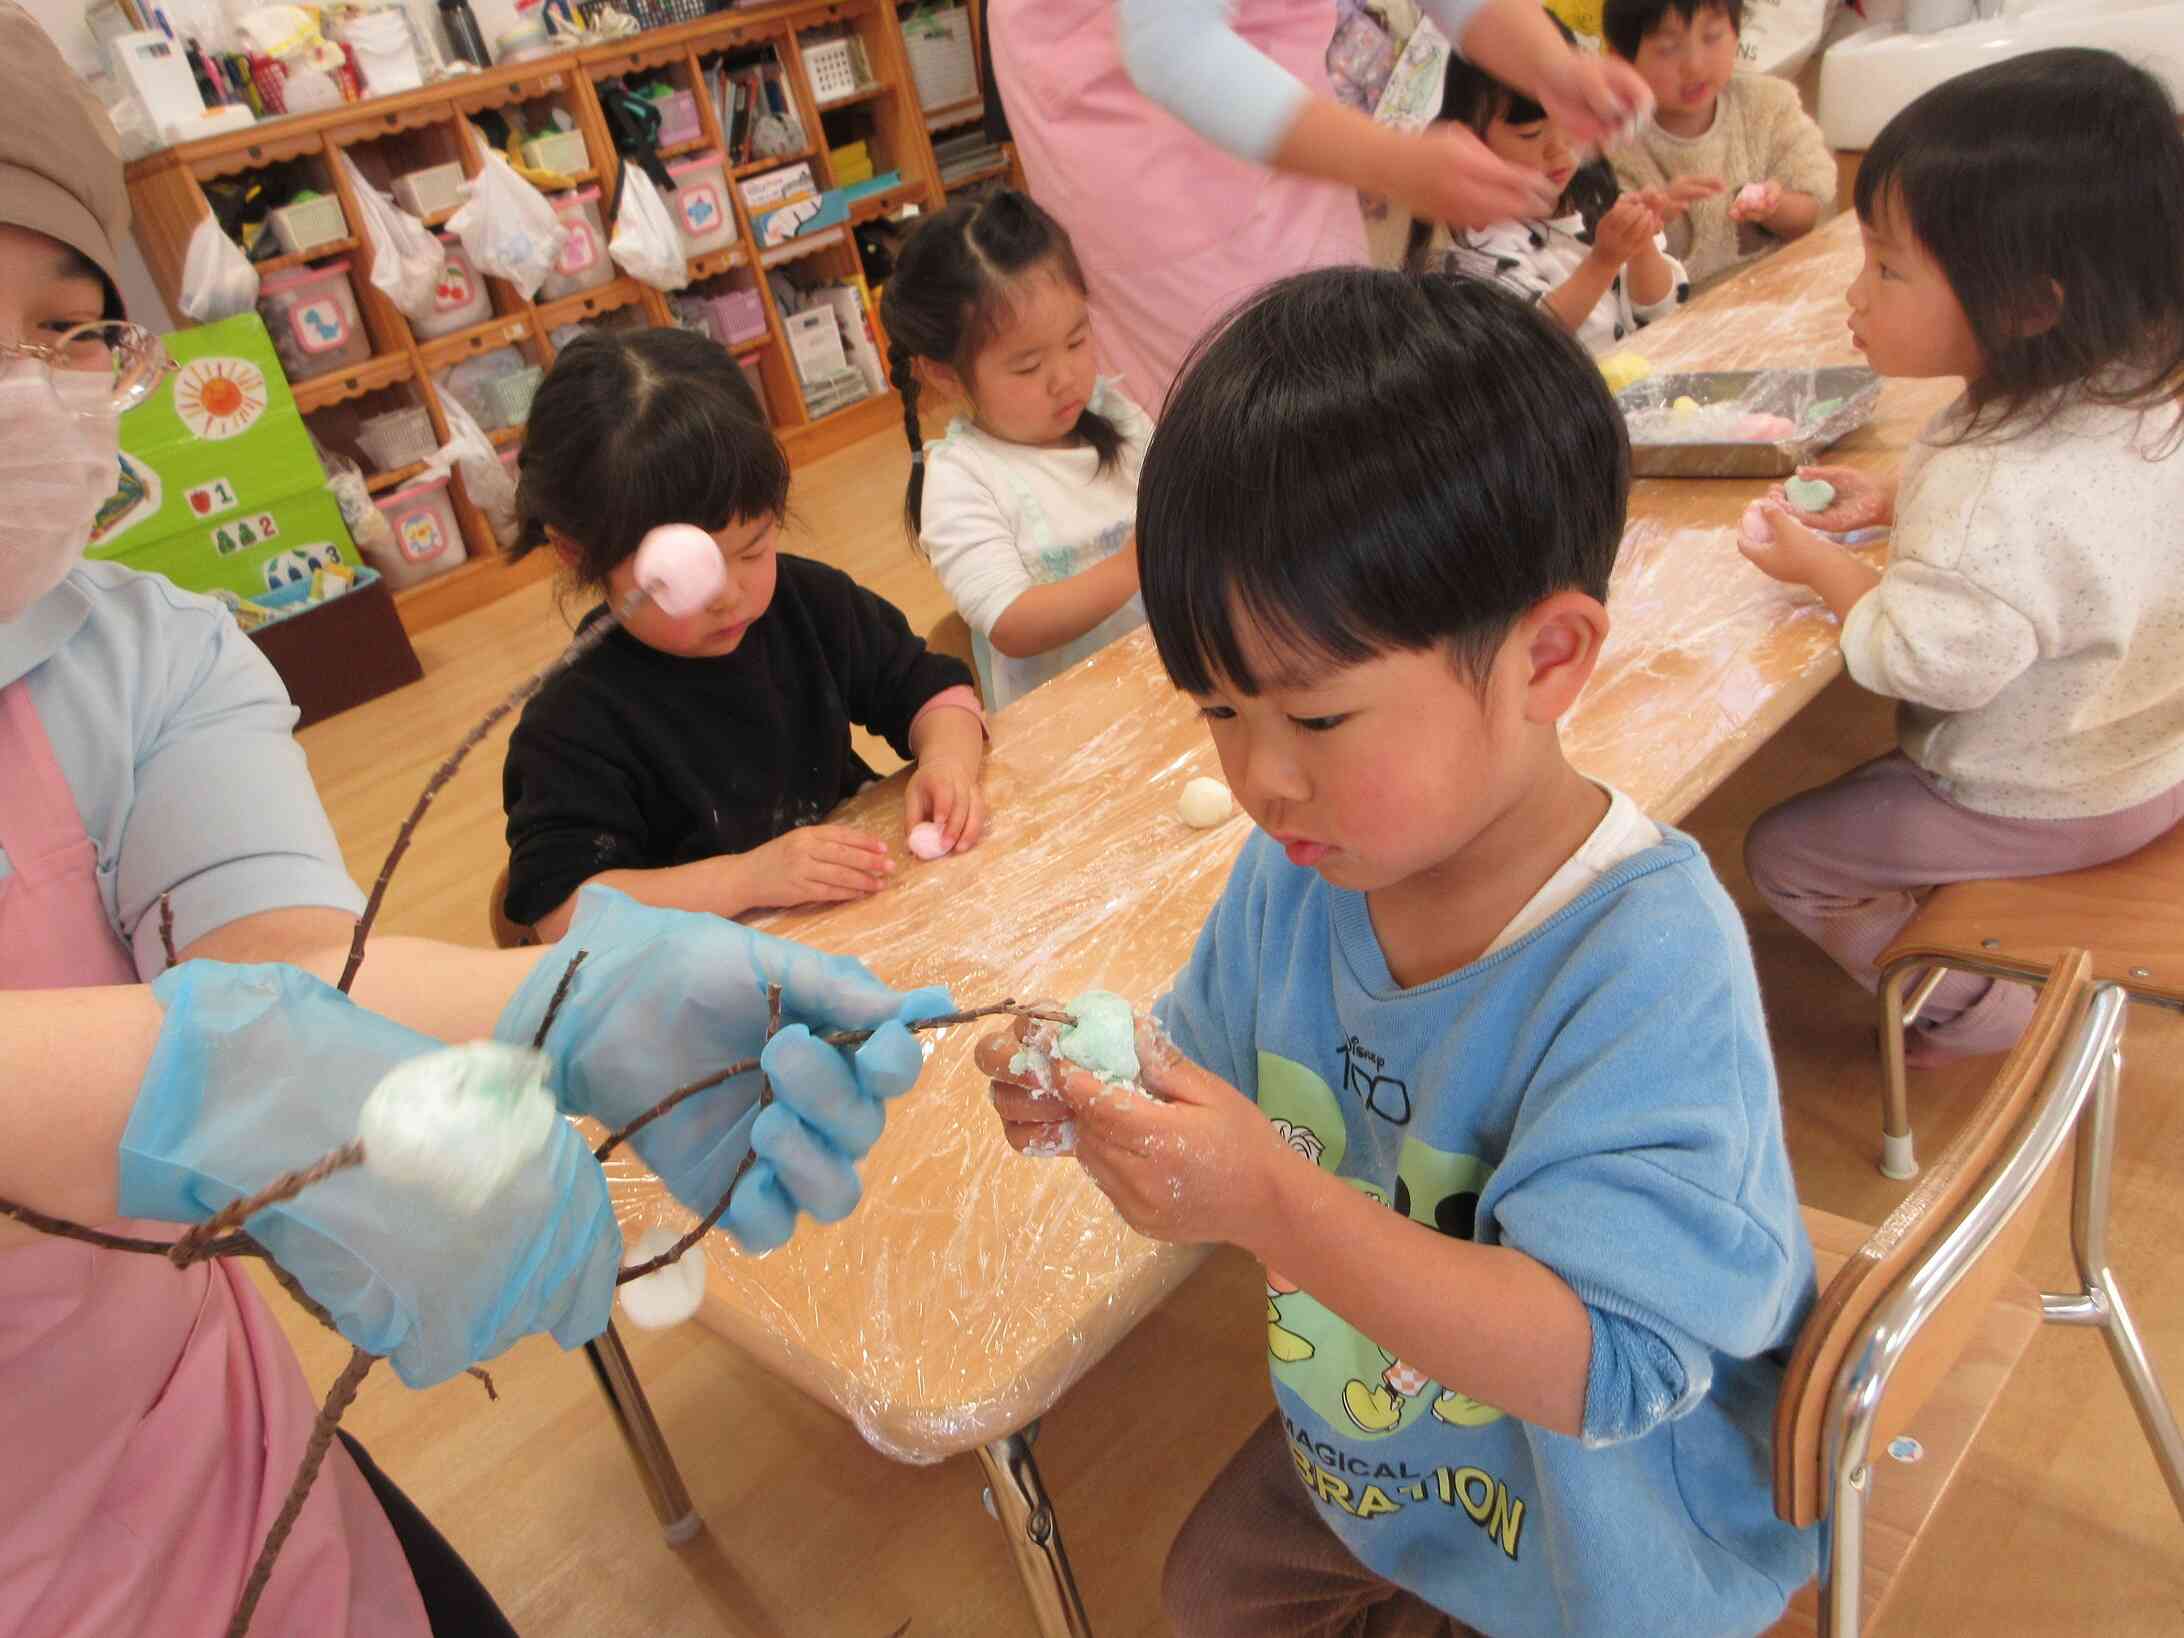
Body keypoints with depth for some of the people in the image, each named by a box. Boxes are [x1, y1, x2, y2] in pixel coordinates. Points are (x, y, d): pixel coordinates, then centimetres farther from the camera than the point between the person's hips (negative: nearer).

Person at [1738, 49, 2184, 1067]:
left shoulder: (1994, 486, -38)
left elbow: (1927, 659, -32)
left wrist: (1823, 568, -18)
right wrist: (1897, 505, 0)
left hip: (2042, 807, -9)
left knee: (1784, 854, 3)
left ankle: (1972, 1013, 18)